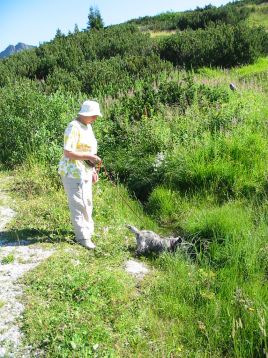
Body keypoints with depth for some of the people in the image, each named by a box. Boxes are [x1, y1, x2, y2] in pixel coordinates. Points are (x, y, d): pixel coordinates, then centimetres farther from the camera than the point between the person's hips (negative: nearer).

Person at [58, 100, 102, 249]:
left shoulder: (88, 126, 11)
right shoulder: (74, 128, -19)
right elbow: (68, 152, -25)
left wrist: (93, 169, 17)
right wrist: (89, 157, -24)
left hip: (85, 171, 10)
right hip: (73, 172, -10)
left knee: (87, 202, 20)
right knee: (79, 204, -3)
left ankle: (88, 229, 37)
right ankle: (83, 236, 8)